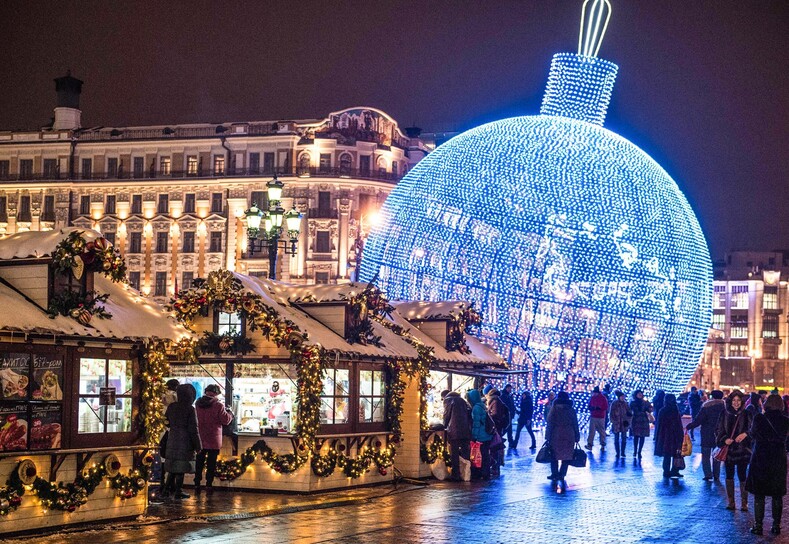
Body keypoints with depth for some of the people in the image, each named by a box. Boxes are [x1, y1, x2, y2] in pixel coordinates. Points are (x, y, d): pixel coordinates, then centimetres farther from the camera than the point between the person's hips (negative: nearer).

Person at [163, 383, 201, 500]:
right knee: (181, 468, 0)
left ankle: (168, 489, 17)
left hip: (172, 441, 6)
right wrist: (198, 446, -5)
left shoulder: (171, 407, 3)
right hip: (185, 442, -6)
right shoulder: (190, 409, -13)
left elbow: (166, 422, 15)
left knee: (172, 467, 15)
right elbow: (193, 429, -12)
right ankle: (178, 492, 4)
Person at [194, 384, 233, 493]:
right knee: (211, 463, 5)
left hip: (200, 439, 4)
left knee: (199, 462, 13)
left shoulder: (198, 404, -1)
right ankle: (209, 485, 3)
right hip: (213, 440, -4)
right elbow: (226, 420, -12)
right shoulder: (218, 406, -17)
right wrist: (229, 412, 7)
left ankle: (197, 484, 12)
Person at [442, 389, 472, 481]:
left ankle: (456, 475, -4)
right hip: (466, 430, 5)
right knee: (466, 452, 10)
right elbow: (469, 411, 13)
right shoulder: (461, 399, 20)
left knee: (455, 453, -2)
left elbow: (446, 414, 1)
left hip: (454, 430, -5)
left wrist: (445, 425, 16)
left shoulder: (448, 400, 4)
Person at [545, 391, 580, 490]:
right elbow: (575, 425, 6)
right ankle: (562, 475, -4)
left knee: (554, 456, 11)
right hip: (569, 436, 1)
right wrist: (577, 437, 12)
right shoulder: (571, 410, 4)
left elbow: (549, 424, -4)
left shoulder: (554, 409, -3)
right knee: (566, 456, 4)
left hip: (556, 436, -1)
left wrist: (547, 437, 0)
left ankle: (555, 474, 13)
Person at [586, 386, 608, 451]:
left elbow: (606, 407, -7)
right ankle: (589, 444, -9)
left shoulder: (603, 398, -4)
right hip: (593, 417, 3)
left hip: (601, 417, -3)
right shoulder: (592, 398, 8)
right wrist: (592, 408, -10)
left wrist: (599, 408, -20)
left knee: (602, 431, 5)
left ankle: (603, 445, 14)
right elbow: (589, 406, 13)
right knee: (591, 431, -5)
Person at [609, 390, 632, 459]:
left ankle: (622, 453, 11)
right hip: (616, 424, -2)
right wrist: (613, 421, -11)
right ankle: (618, 453, 10)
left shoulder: (625, 403, 4)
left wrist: (627, 420, -3)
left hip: (624, 424, 2)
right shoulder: (614, 404, -5)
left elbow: (629, 413, 9)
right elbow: (611, 413, -4)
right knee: (616, 439, 3)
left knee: (624, 439, 2)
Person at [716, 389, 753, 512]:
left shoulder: (746, 414, 0)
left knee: (742, 476, -4)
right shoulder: (725, 414, 5)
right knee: (729, 475, 7)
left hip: (742, 450, -2)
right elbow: (718, 430, 6)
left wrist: (745, 434, -21)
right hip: (728, 449, 2)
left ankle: (744, 503, 2)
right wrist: (724, 439, -11)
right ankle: (731, 502, 14)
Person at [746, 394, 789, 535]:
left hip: (760, 460, -2)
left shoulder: (759, 418, -12)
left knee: (759, 495, 5)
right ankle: (776, 526, 15)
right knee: (777, 496, 12)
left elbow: (752, 435, 2)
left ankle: (758, 526, 5)